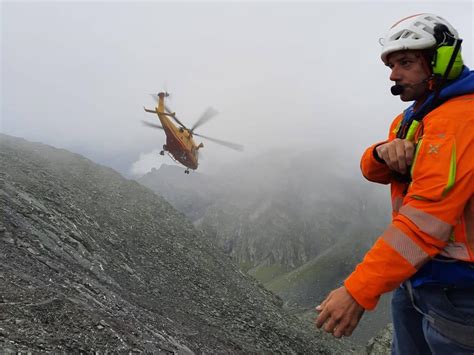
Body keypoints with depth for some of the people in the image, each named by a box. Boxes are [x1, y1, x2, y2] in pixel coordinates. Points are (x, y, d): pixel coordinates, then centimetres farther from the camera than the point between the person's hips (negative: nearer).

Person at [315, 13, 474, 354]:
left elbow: (427, 217, -30)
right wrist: (384, 153, -22)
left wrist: (358, 291, -31)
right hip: (415, 272, 8)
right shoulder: (414, 117, 10)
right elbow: (372, 170, 3)